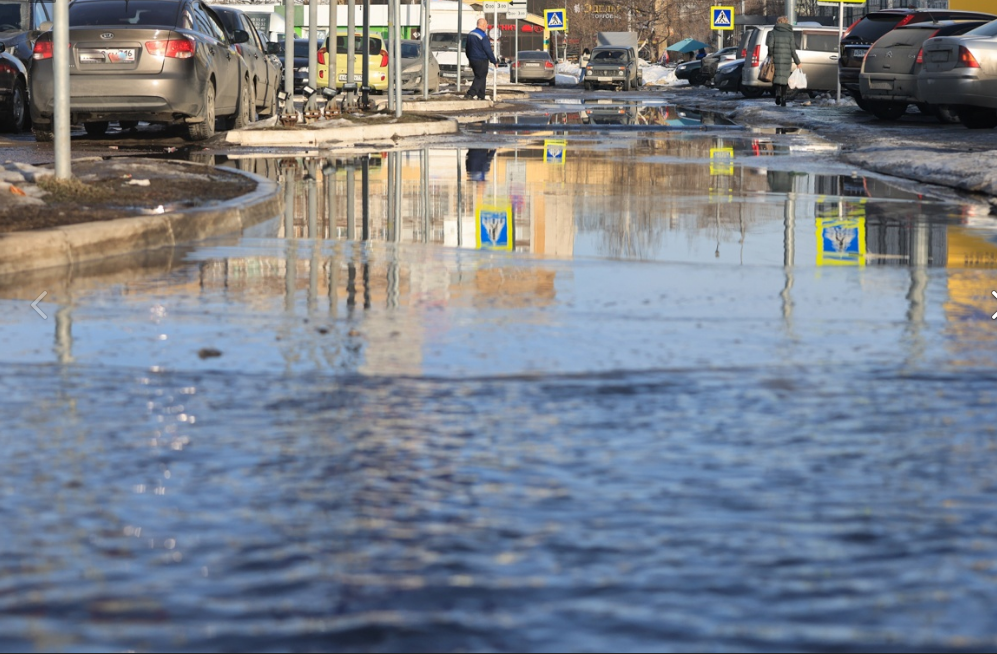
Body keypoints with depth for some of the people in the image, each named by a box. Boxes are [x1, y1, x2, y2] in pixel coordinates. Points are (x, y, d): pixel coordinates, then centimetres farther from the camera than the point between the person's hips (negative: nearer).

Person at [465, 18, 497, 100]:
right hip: (481, 61, -8)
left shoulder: (471, 34, 8)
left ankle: (481, 96, 16)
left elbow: (467, 48, 18)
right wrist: (495, 61, -6)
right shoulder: (483, 36, -19)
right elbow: (488, 51, -16)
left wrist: (469, 59, 29)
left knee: (480, 78, 16)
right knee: (480, 78, -4)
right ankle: (470, 94, -16)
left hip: (473, 60, 8)